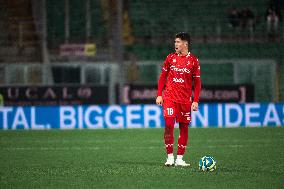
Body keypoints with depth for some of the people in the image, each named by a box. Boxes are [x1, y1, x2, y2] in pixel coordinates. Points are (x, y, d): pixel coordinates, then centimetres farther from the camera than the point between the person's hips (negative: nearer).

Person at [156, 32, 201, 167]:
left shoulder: (193, 60, 1)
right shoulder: (170, 58, 5)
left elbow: (197, 82, 3)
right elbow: (163, 77, 11)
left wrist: (195, 101, -4)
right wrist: (159, 95, 3)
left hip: (185, 99, 0)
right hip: (169, 97, 0)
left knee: (184, 127, 2)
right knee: (168, 125, -11)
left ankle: (179, 159, 9)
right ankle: (170, 157, -4)